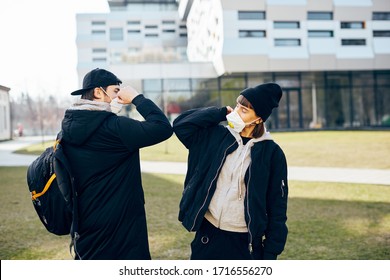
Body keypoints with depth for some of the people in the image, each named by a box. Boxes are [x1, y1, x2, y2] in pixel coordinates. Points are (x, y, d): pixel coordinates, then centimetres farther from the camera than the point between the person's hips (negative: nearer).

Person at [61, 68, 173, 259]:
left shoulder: (69, 128, 2)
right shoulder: (112, 126, -20)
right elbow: (163, 128, -24)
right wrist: (137, 98, -14)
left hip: (87, 223, 8)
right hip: (121, 226, -7)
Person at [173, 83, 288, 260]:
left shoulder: (271, 152, -7)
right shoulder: (215, 137, 1)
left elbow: (277, 206, -4)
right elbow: (181, 125, -6)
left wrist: (271, 251, -6)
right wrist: (221, 113, -6)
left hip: (246, 243, -2)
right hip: (208, 235, 3)